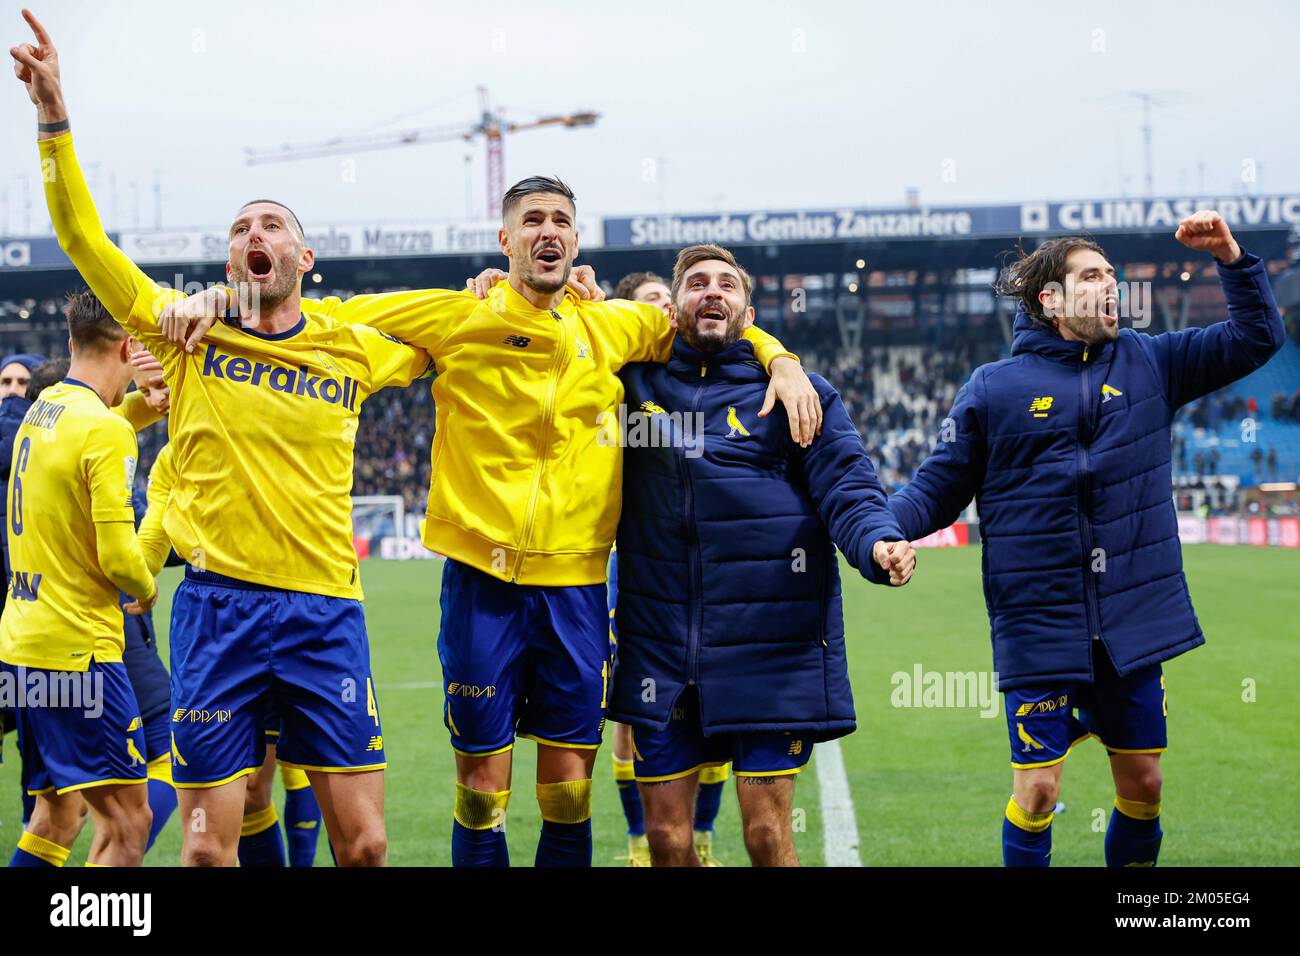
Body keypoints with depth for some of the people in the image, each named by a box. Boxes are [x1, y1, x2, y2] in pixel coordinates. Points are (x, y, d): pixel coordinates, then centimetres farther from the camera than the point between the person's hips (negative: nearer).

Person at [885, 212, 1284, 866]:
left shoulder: (1149, 364, 9)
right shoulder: (994, 389, -1)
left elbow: (1255, 339, 13)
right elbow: (937, 490, 0)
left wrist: (1231, 258, -2)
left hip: (1134, 626, 3)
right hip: (1040, 631, -3)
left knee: (1142, 783, 10)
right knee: (1037, 789, -4)